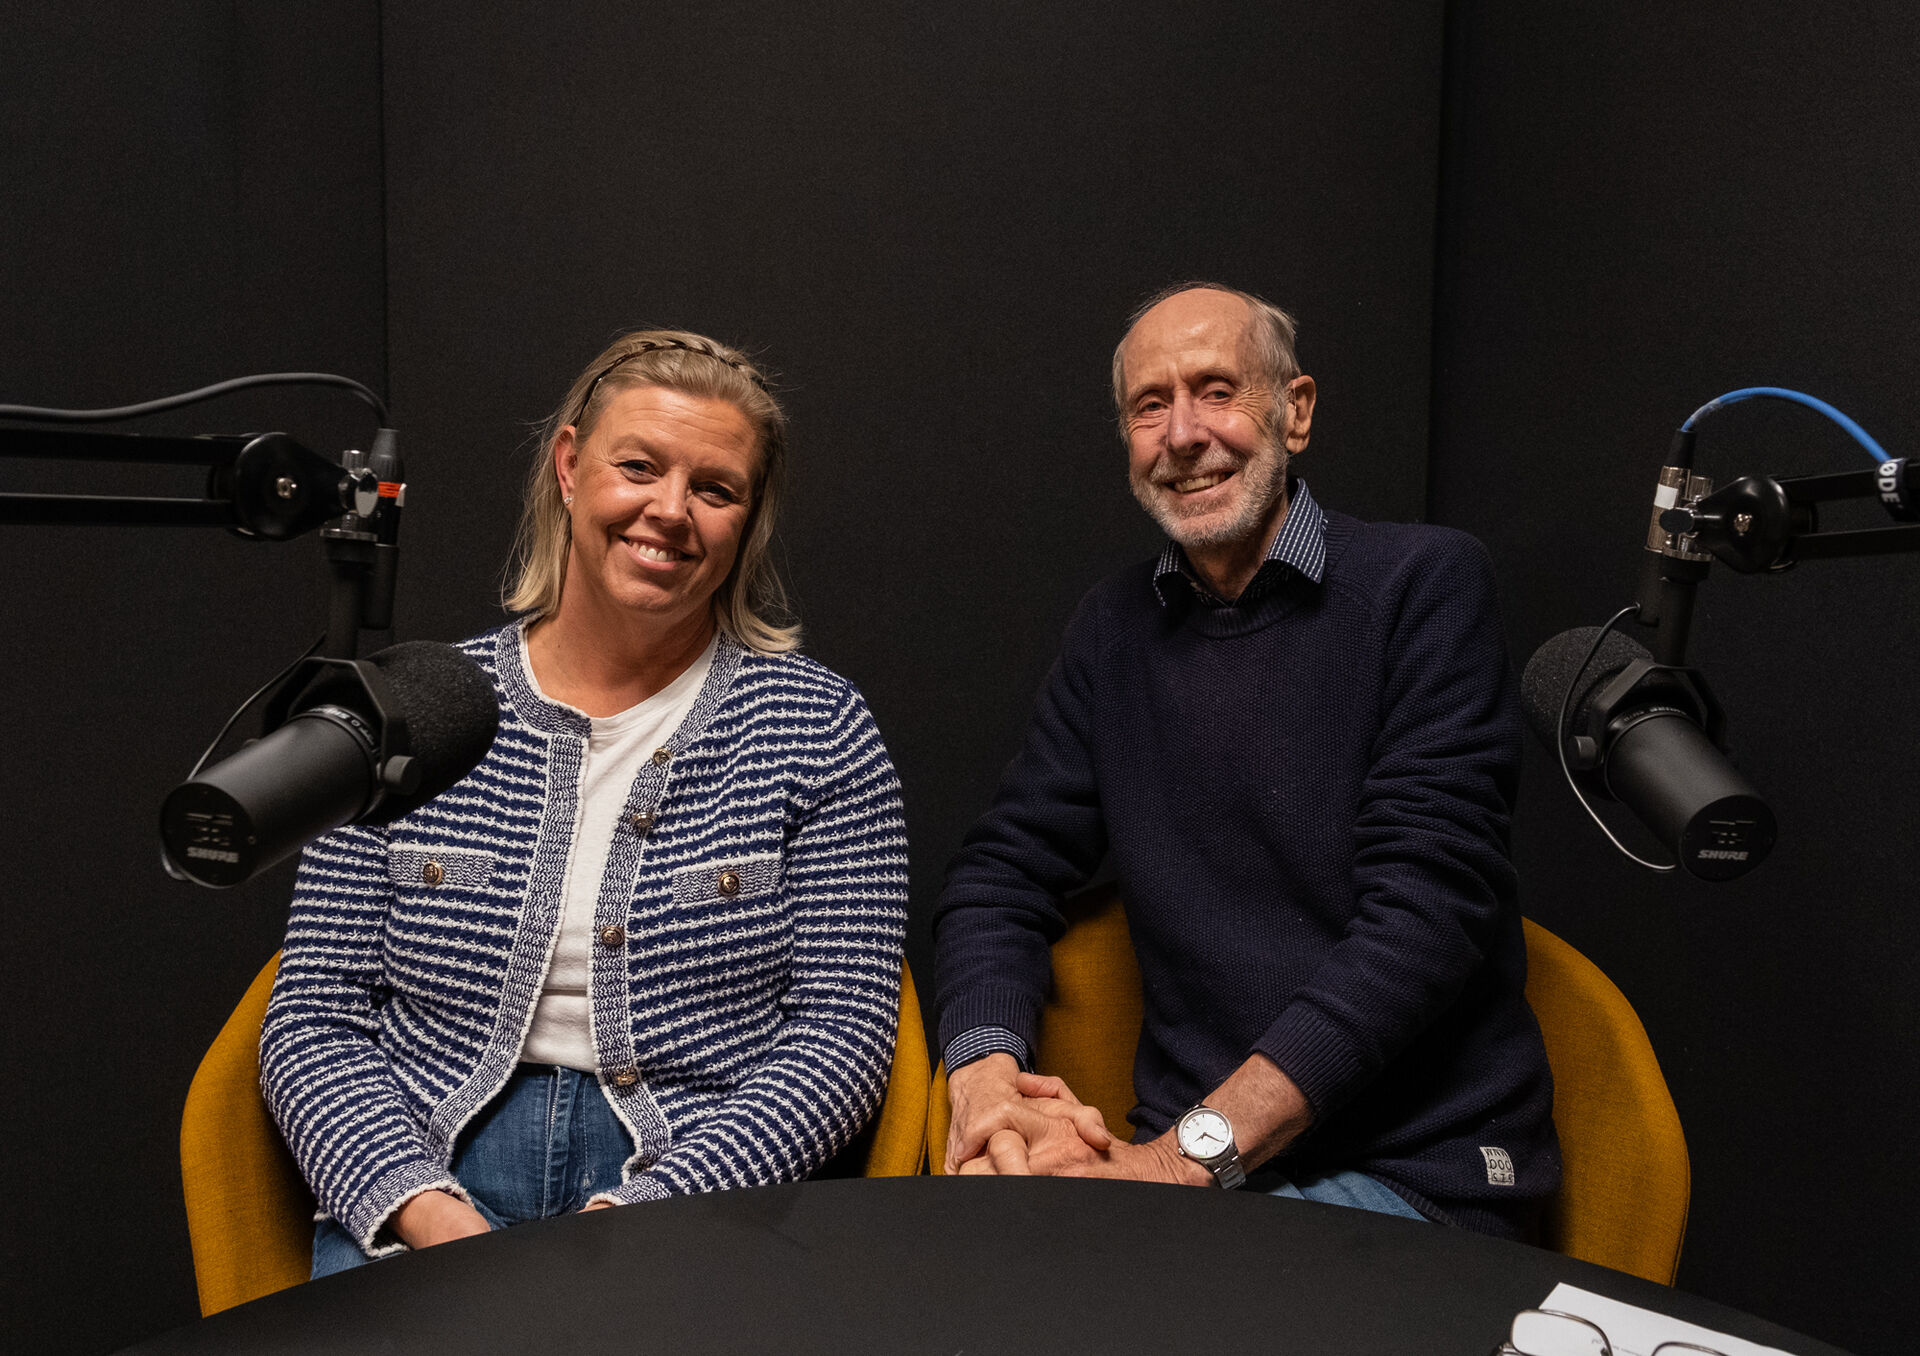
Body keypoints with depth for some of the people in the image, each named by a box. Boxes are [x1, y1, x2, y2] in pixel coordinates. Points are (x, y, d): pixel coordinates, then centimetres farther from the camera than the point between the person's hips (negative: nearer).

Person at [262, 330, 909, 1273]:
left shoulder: (817, 731, -2)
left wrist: (635, 1213, -15)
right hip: (423, 1176, 2)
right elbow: (314, 1022, 4)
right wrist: (428, 1211, -12)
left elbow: (842, 1033, -5)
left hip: (697, 1190, -1)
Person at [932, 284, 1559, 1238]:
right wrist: (985, 1078, -13)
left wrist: (1186, 1157, -22)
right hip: (1182, 1158, 4)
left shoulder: (1423, 582, -6)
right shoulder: (1115, 628, 10)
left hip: (1414, 1171, -4)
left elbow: (1427, 909, -16)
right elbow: (1003, 872, 8)